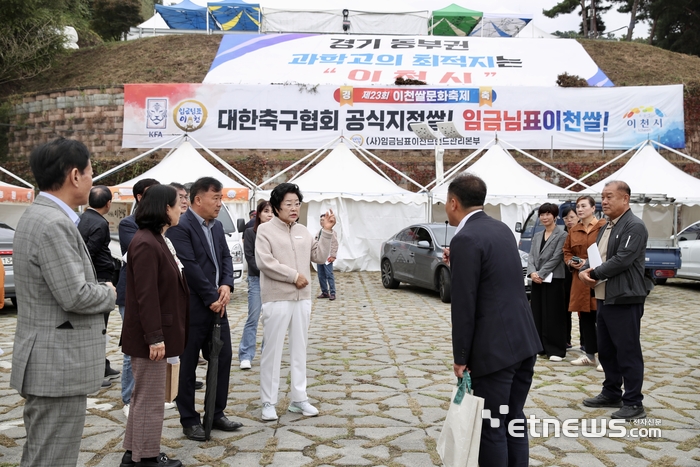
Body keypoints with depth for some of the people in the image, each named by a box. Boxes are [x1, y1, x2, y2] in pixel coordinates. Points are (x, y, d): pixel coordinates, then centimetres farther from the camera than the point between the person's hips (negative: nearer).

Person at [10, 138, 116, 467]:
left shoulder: (38, 215, 13)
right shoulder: (54, 223, -20)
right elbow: (75, 295, -23)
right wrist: (109, 293, -6)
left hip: (48, 362, 11)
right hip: (59, 366, -11)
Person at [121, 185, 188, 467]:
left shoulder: (159, 240, 11)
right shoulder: (145, 243, -20)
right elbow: (146, 295, -23)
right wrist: (154, 337, -23)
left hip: (156, 331, 10)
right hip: (149, 334, -10)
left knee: (144, 394, 18)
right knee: (150, 397, 2)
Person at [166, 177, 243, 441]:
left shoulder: (217, 226, 13)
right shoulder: (180, 227, -14)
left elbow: (225, 257, 12)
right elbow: (190, 267, -19)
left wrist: (227, 285, -6)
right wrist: (211, 298, -15)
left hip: (216, 305, 8)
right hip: (191, 307, -8)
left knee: (223, 358, 11)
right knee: (187, 365, 4)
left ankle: (216, 414, 25)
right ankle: (189, 421, 16)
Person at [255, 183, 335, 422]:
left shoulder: (303, 231, 12)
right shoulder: (265, 230, -6)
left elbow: (319, 256, 11)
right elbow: (264, 262, -17)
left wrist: (327, 232, -1)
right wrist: (294, 276, -15)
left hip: (302, 299, 6)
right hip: (277, 300, -6)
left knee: (299, 349, 12)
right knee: (272, 351, 1)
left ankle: (298, 398, 23)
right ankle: (269, 402, 11)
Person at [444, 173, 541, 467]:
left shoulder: (465, 239, -15)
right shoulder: (501, 228, 11)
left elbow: (464, 305, -16)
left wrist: (460, 357, -9)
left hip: (494, 348, -9)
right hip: (524, 340, 9)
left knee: (491, 427, 3)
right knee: (514, 419, 18)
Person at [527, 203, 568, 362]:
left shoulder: (562, 235, -4)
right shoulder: (537, 236, 16)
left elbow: (556, 258, -11)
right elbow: (531, 256, 8)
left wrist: (541, 274, -16)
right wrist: (532, 273, -10)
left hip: (553, 280, -6)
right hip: (537, 281, 6)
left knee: (553, 316, -3)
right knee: (537, 315, 9)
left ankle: (556, 350, 2)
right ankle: (541, 347, 17)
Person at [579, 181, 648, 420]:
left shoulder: (634, 226, -13)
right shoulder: (606, 227, 17)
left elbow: (622, 260, -21)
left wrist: (595, 274, -13)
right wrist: (584, 271, -5)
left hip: (624, 299, -9)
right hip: (604, 298, 10)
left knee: (628, 351, -2)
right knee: (605, 349, 17)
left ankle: (633, 403, 7)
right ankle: (611, 393, 30)